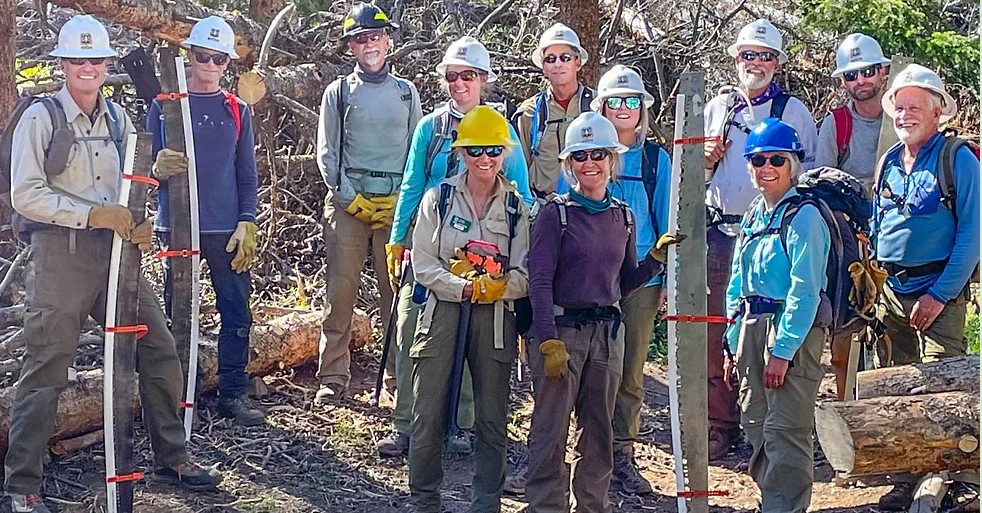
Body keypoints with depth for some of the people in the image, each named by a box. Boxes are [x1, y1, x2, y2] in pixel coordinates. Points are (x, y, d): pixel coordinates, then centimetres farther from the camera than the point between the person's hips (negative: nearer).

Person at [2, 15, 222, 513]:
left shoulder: (118, 118, 13)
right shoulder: (41, 118, -5)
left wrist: (138, 225, -1)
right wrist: (91, 214, -20)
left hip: (114, 249, 6)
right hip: (60, 253, -6)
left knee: (158, 350, 8)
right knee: (46, 369, -5)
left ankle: (171, 457, 24)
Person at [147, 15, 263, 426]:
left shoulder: (237, 110, 10)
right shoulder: (165, 106, 4)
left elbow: (247, 173, 10)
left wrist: (247, 224, 0)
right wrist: (159, 168, -21)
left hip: (227, 230, 2)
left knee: (237, 314, 1)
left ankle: (233, 394, 10)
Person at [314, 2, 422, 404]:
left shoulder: (407, 92, 13)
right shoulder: (339, 92, 9)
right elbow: (326, 153, 5)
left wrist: (402, 201, -2)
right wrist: (352, 198, -6)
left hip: (397, 203, 1)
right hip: (347, 201, -1)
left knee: (397, 292, -2)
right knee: (340, 291, -2)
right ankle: (333, 377, 4)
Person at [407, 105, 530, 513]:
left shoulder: (517, 208, 7)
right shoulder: (439, 198, 4)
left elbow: (524, 276, -1)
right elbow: (424, 265, -3)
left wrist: (492, 288, -18)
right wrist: (466, 287, -16)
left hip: (495, 319, 1)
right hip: (442, 314, -1)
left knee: (493, 421, 6)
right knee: (428, 415, 0)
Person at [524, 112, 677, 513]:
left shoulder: (623, 217, 11)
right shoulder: (555, 214, -4)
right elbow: (540, 281, -9)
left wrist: (656, 257, 1)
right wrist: (550, 342, -17)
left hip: (607, 332, 5)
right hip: (560, 329, -5)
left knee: (599, 431, 11)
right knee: (551, 430, -2)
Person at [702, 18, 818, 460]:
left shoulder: (794, 111, 9)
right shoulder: (717, 109, 17)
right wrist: (707, 160, 0)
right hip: (720, 234, 3)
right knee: (713, 336, -1)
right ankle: (721, 426, 7)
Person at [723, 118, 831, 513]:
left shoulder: (803, 216, -11)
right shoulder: (753, 217, 13)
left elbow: (804, 292, -17)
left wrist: (782, 351, -20)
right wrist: (733, 345, 12)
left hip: (793, 332, -8)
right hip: (752, 329, 8)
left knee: (785, 432, -7)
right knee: (755, 424, 14)